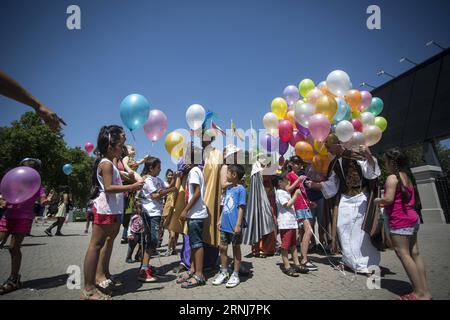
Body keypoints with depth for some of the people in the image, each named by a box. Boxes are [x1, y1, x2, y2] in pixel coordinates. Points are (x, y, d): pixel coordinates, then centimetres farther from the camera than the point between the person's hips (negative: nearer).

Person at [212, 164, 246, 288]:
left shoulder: (240, 189, -11)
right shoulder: (227, 189, 11)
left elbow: (241, 208, -14)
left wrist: (238, 224, -17)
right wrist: (220, 220, 14)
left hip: (234, 226, -7)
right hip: (225, 225, 7)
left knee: (236, 248, 7)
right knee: (223, 248, 12)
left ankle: (235, 275, 20)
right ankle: (223, 273, 28)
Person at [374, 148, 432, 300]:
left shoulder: (392, 177, -12)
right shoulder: (407, 178, 16)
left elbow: (388, 199, -24)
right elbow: (411, 200, 21)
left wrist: (377, 200, -4)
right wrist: (385, 203, 19)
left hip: (400, 221, -10)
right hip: (412, 218, 10)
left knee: (403, 254, -6)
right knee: (414, 254, 11)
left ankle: (420, 293, -4)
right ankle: (425, 291, 16)